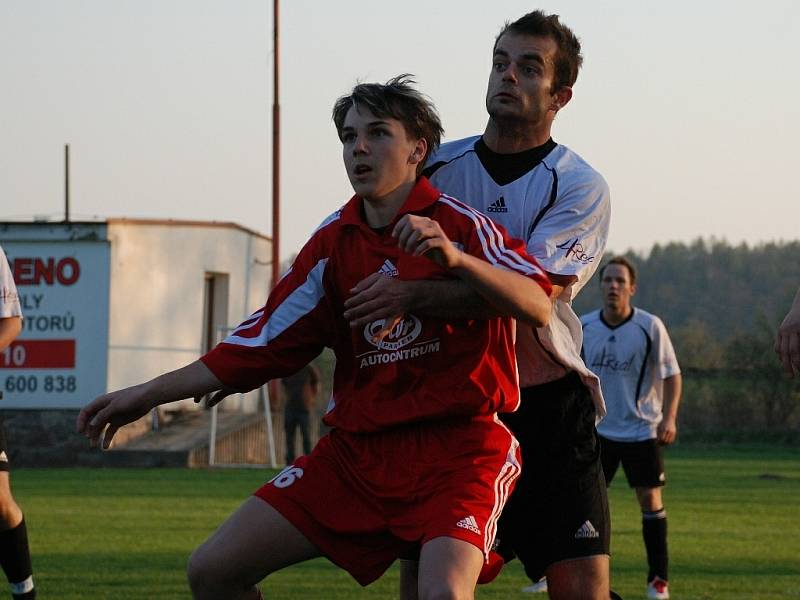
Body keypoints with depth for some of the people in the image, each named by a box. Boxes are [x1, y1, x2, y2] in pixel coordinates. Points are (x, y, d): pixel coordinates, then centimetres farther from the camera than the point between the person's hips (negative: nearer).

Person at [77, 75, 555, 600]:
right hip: (357, 451, 6)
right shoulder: (335, 241, 10)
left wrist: (455, 259, -36)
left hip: (457, 446, -6)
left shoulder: (458, 224, -6)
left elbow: (539, 309, -20)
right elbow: (265, 341, 15)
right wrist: (148, 395, 12)